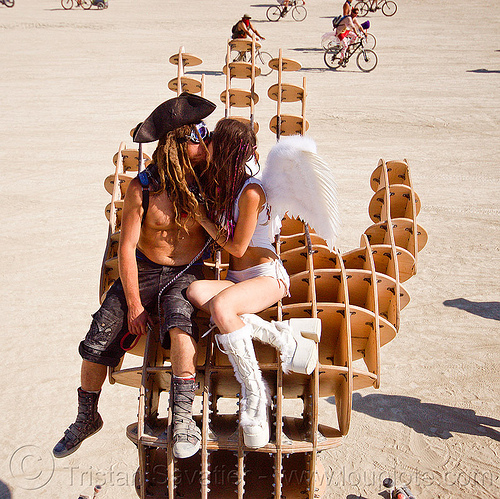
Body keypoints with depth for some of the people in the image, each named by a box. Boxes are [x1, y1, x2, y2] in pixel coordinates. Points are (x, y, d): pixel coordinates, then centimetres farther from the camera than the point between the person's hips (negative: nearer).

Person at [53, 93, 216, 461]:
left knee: (180, 325, -34)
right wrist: (133, 304, -12)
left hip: (188, 275, -1)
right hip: (144, 272, 1)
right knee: (99, 340, -9)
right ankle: (87, 418, 17)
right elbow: (127, 247, -10)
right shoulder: (142, 188, -12)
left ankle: (184, 420, -28)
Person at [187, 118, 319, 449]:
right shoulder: (216, 184, 10)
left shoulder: (250, 191, -15)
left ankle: (255, 395, -25)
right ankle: (283, 338, -26)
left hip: (267, 275, -7)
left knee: (220, 306, -38)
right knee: (195, 292, -29)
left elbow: (237, 247, -12)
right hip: (236, 278, 7)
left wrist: (204, 220, -3)